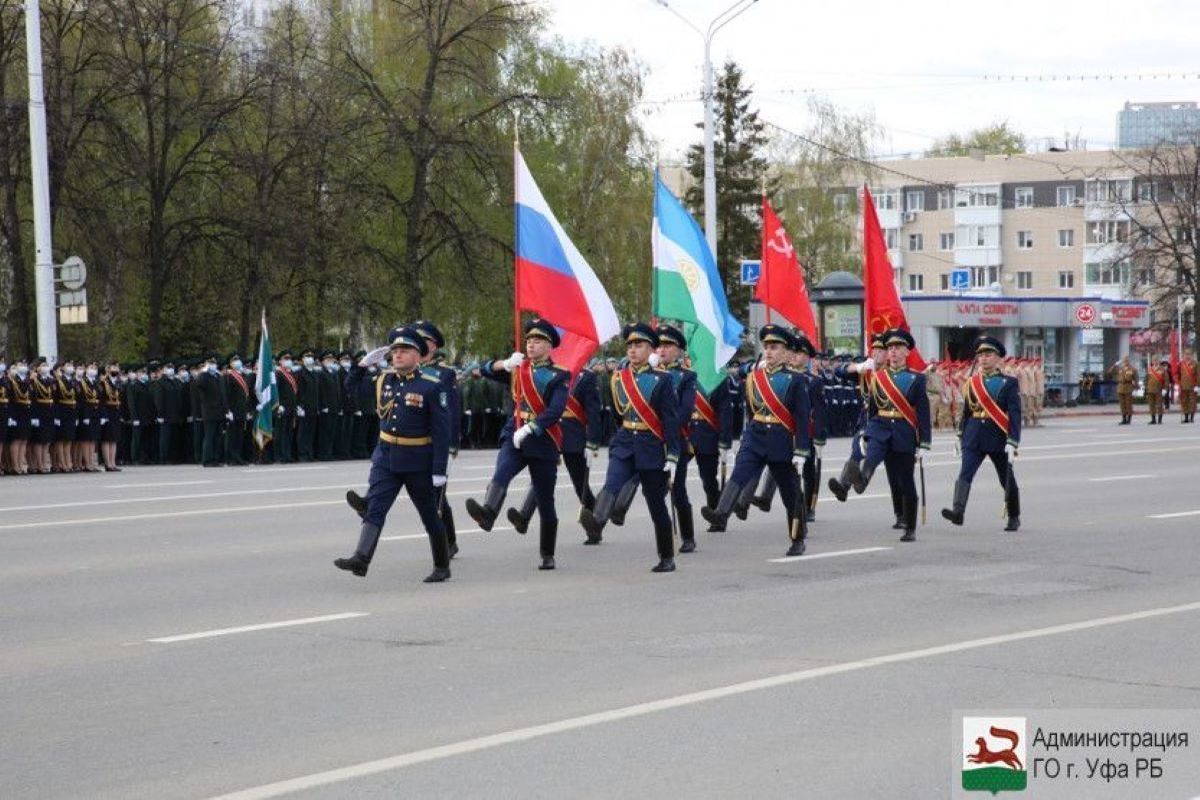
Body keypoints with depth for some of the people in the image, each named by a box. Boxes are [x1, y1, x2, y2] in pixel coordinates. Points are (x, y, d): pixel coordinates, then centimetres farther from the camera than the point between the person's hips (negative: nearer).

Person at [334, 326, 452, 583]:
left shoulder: (431, 387, -11)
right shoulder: (384, 381, 5)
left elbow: (442, 431, -13)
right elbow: (353, 390, 20)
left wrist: (439, 470, -17)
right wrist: (363, 364, 3)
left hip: (417, 462, -4)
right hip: (385, 457, 4)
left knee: (429, 514, 8)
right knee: (374, 507, -11)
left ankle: (442, 567, 22)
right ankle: (361, 559, -21)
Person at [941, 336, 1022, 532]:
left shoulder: (1009, 383, -3)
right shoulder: (972, 382, 9)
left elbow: (1015, 414, -10)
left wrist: (1012, 441, -18)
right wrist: (960, 435, 21)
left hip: (998, 437, -3)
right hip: (973, 437, 3)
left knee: (1007, 479, 10)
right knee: (965, 474, -16)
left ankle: (1014, 517, 26)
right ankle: (958, 511, -27)